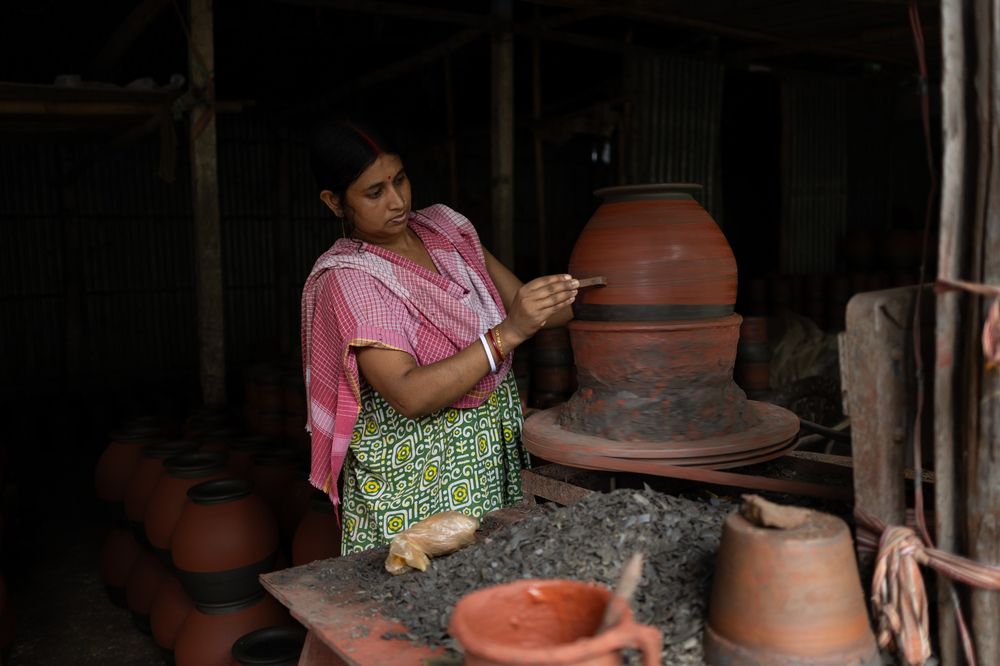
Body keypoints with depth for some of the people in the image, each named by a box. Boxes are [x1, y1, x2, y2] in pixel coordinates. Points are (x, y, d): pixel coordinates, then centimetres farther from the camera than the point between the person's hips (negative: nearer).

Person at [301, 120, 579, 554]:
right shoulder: (348, 279, -16)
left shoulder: (444, 227, 3)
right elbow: (409, 395, -27)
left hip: (494, 449, 6)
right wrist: (507, 334, -34)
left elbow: (519, 303, 7)